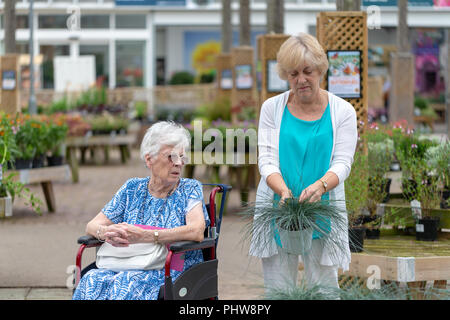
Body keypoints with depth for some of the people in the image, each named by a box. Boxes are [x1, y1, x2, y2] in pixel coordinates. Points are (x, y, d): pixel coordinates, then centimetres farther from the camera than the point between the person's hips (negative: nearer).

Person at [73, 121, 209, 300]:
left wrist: (143, 236, -24)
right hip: (127, 268, 3)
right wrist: (106, 232, -17)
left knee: (126, 285, -34)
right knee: (92, 281, -29)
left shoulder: (190, 189, 4)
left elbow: (197, 232, -16)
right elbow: (92, 226, 11)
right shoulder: (133, 188, 14)